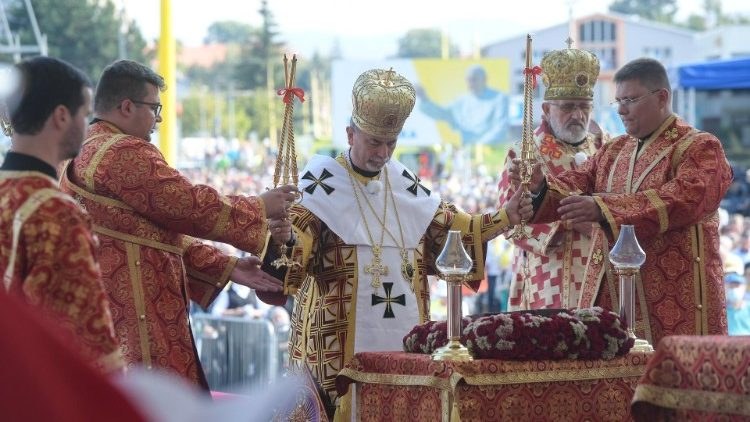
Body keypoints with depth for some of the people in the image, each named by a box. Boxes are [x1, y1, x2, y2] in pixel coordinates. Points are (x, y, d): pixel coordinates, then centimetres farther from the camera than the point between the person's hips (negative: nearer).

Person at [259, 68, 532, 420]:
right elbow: (301, 230, -15)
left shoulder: (404, 184, 13)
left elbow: (446, 226, 19)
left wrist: (504, 218, 10)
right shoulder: (324, 182, -3)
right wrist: (284, 236, -38)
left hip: (402, 328, 5)